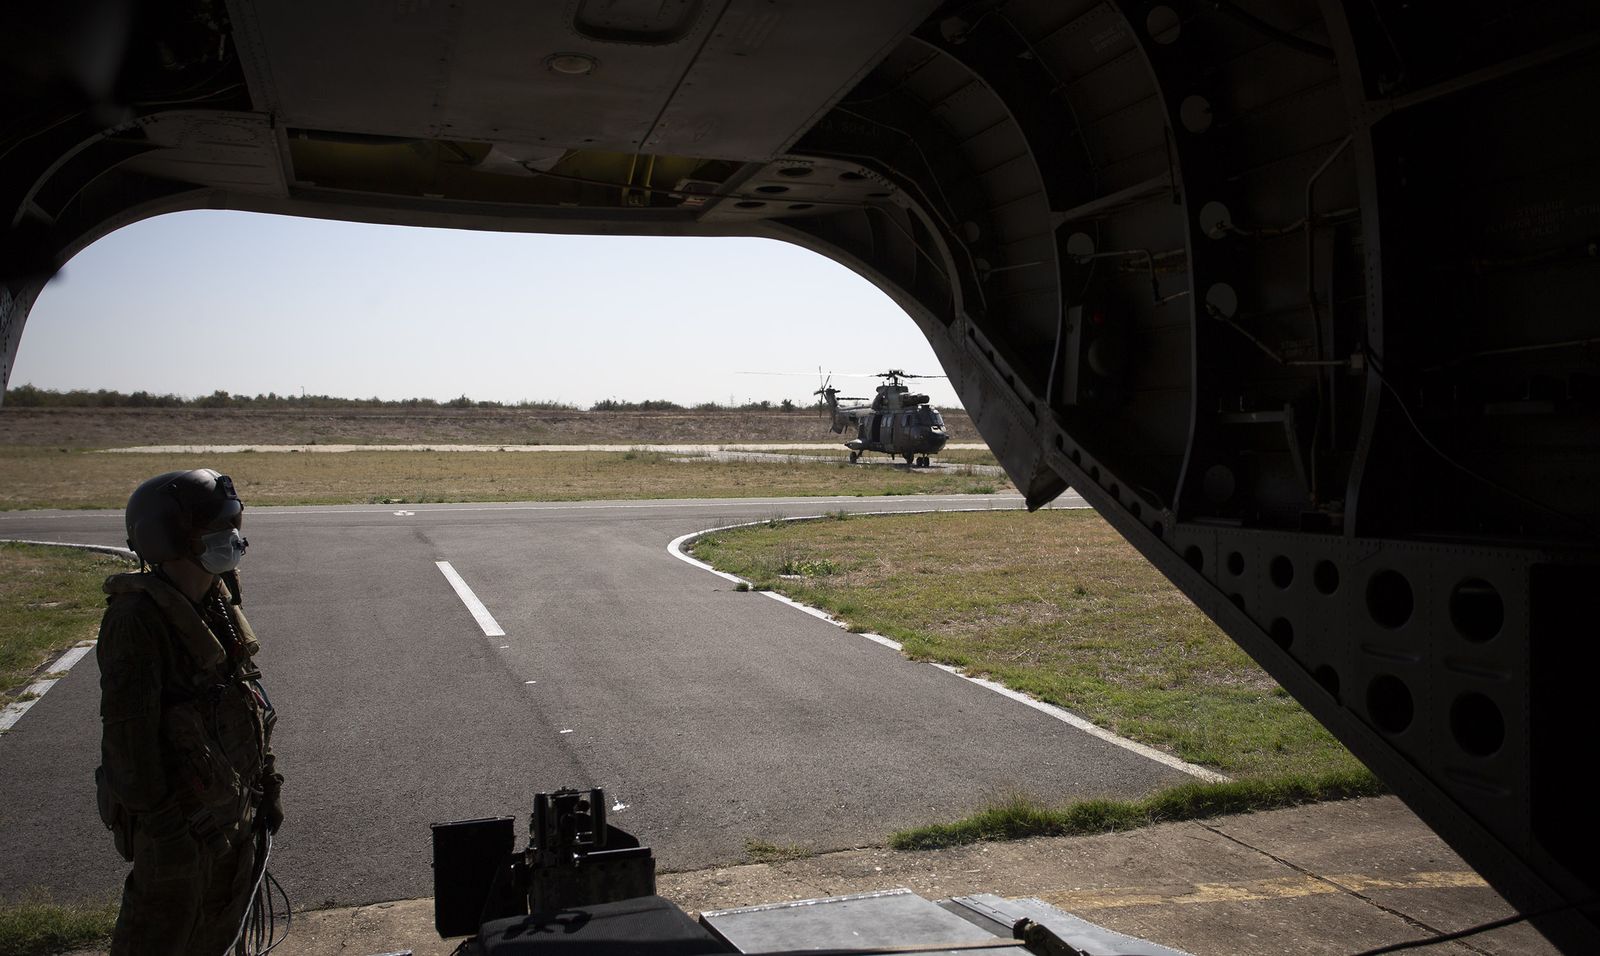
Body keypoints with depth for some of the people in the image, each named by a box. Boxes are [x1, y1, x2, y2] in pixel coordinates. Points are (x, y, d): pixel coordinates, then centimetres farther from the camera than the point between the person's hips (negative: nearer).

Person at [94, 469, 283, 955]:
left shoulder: (218, 601, 5)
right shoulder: (138, 618, -21)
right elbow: (127, 728, -22)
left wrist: (265, 780, 14)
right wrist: (155, 814, -19)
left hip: (236, 802, 8)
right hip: (180, 815, -8)